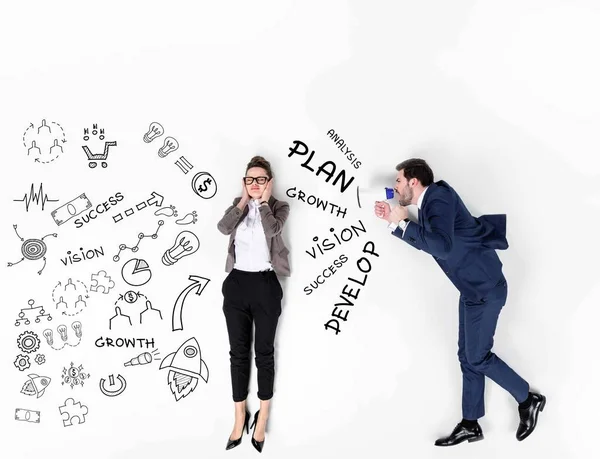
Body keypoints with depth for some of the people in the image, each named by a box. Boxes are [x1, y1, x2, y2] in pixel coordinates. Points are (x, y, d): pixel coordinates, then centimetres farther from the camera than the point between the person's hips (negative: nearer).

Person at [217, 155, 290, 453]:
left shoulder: (279, 207, 2)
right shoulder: (238, 205, 10)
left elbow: (272, 229, -20)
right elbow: (223, 227, -10)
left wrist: (263, 201, -8)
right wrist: (244, 200, -5)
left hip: (265, 285, -3)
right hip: (236, 284, 3)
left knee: (264, 351, 6)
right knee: (238, 352, 9)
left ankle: (262, 417, 21)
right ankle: (239, 418, 22)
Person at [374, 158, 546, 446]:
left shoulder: (439, 196, -19)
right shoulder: (429, 202, 10)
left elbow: (442, 247, -34)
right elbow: (425, 243, 25)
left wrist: (404, 223, -23)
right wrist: (394, 221, 16)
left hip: (485, 288, -10)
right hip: (472, 288, 10)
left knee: (477, 356, -1)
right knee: (467, 356, 12)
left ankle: (528, 399, 20)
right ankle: (471, 424, 22)